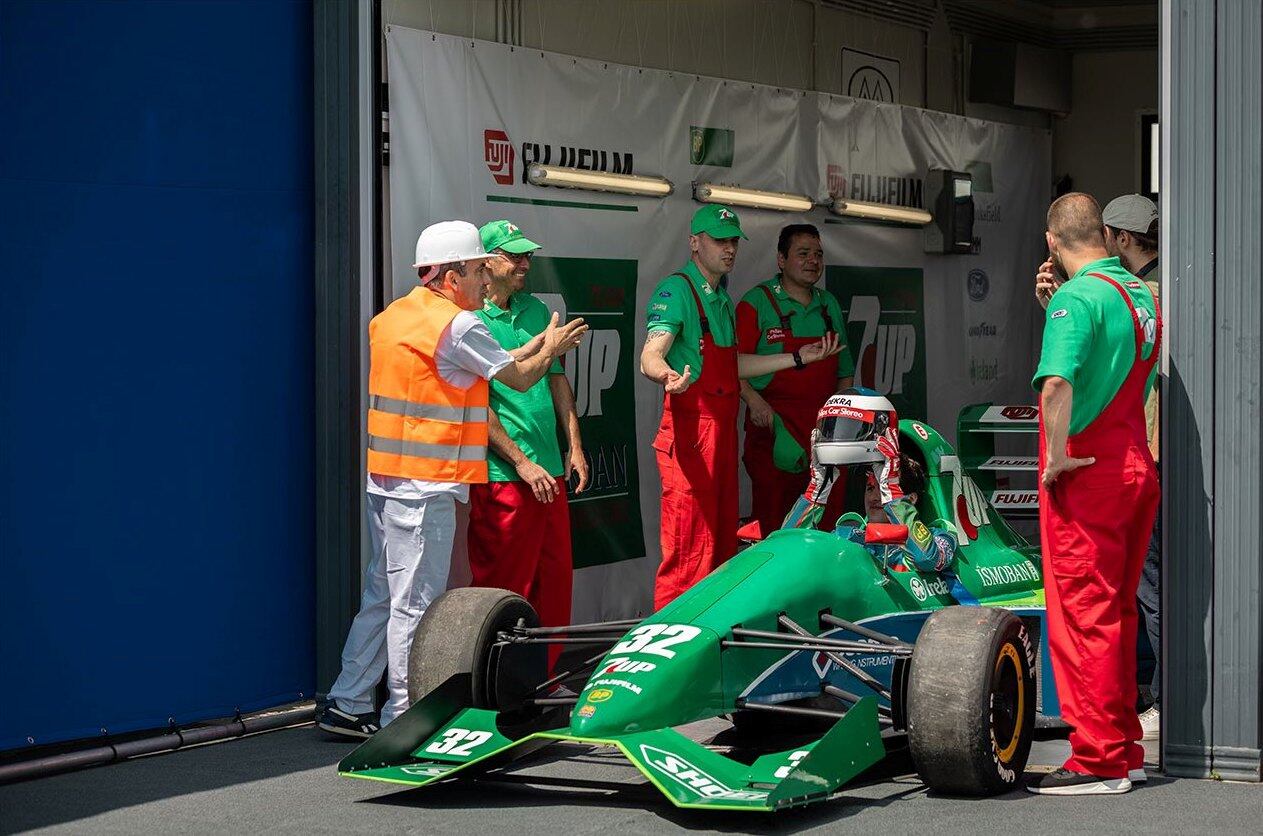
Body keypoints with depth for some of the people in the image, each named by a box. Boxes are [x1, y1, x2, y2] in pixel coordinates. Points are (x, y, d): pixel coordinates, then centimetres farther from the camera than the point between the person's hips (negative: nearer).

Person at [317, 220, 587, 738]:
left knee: (382, 593, 13)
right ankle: (403, 717, 0)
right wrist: (549, 349, 18)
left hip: (385, 480, 9)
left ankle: (347, 705, 16)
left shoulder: (392, 316, 15)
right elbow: (519, 378, -1)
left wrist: (535, 346, 25)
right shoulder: (456, 325, -13)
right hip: (425, 486, -9)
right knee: (415, 604, -4)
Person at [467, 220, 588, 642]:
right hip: (502, 477, -7)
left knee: (556, 578, 12)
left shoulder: (535, 310, 14)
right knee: (505, 591, -1)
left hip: (549, 469, 7)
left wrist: (574, 446, 14)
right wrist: (521, 462, -15)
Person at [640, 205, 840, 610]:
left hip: (723, 432, 10)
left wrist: (798, 358, 24)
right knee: (687, 552, -12)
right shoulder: (676, 290, -11)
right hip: (690, 434, -10)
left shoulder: (722, 298, 19)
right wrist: (668, 375, -47)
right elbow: (650, 355, -24)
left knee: (723, 546, 15)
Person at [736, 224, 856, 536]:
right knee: (771, 515, -6)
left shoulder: (830, 305, 16)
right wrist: (754, 400, -22)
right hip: (773, 425, -5)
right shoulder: (757, 302, -2)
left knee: (829, 519, 3)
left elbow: (844, 369, 22)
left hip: (826, 428, 5)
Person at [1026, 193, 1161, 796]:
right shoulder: (1141, 294, 11)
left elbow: (1056, 383, -30)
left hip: (1085, 473, -9)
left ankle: (1097, 762, -1)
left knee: (1083, 615, -3)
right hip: (1137, 467, 9)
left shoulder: (1076, 297, -15)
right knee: (1118, 612, 16)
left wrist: (1057, 453, -21)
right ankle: (1125, 750, 22)